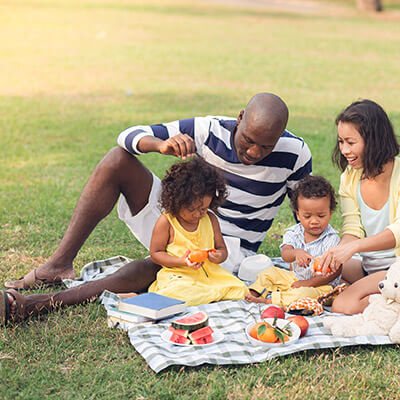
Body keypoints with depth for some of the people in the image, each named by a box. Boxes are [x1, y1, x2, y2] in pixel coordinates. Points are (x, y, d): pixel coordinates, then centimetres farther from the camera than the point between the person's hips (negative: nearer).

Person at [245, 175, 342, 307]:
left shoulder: (332, 239, -14)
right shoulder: (293, 233, -3)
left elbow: (335, 271, -17)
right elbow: (285, 254, -21)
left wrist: (307, 283, -21)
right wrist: (296, 253, -47)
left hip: (320, 285, -6)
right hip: (295, 277, 6)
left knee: (305, 294, -36)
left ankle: (269, 300, -30)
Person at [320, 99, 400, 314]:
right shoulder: (350, 176, 4)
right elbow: (353, 229, -2)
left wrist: (353, 247, -39)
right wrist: (335, 253, -24)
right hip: (368, 267, 7)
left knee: (344, 307, -27)